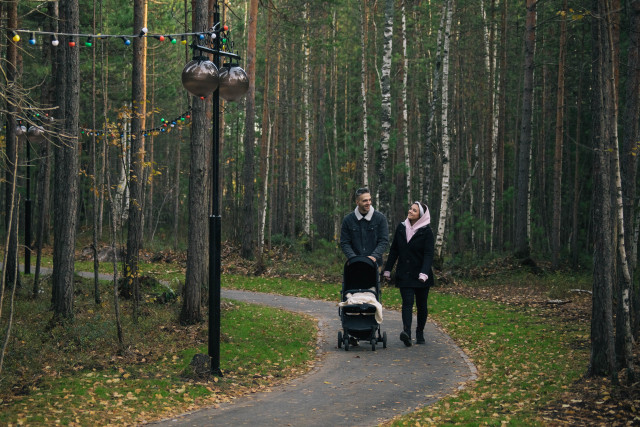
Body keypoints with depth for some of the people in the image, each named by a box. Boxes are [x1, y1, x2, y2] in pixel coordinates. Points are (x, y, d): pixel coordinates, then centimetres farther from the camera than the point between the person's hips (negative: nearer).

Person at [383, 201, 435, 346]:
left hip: (421, 276, -2)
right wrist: (387, 269, 11)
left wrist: (424, 273, -25)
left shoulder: (426, 231, -5)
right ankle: (406, 332, -27)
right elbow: (394, 250, 13)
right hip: (404, 274, 2)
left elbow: (428, 254, -12)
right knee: (407, 302, -12)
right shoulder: (401, 227, 7)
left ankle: (420, 333, 23)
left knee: (421, 305, 8)